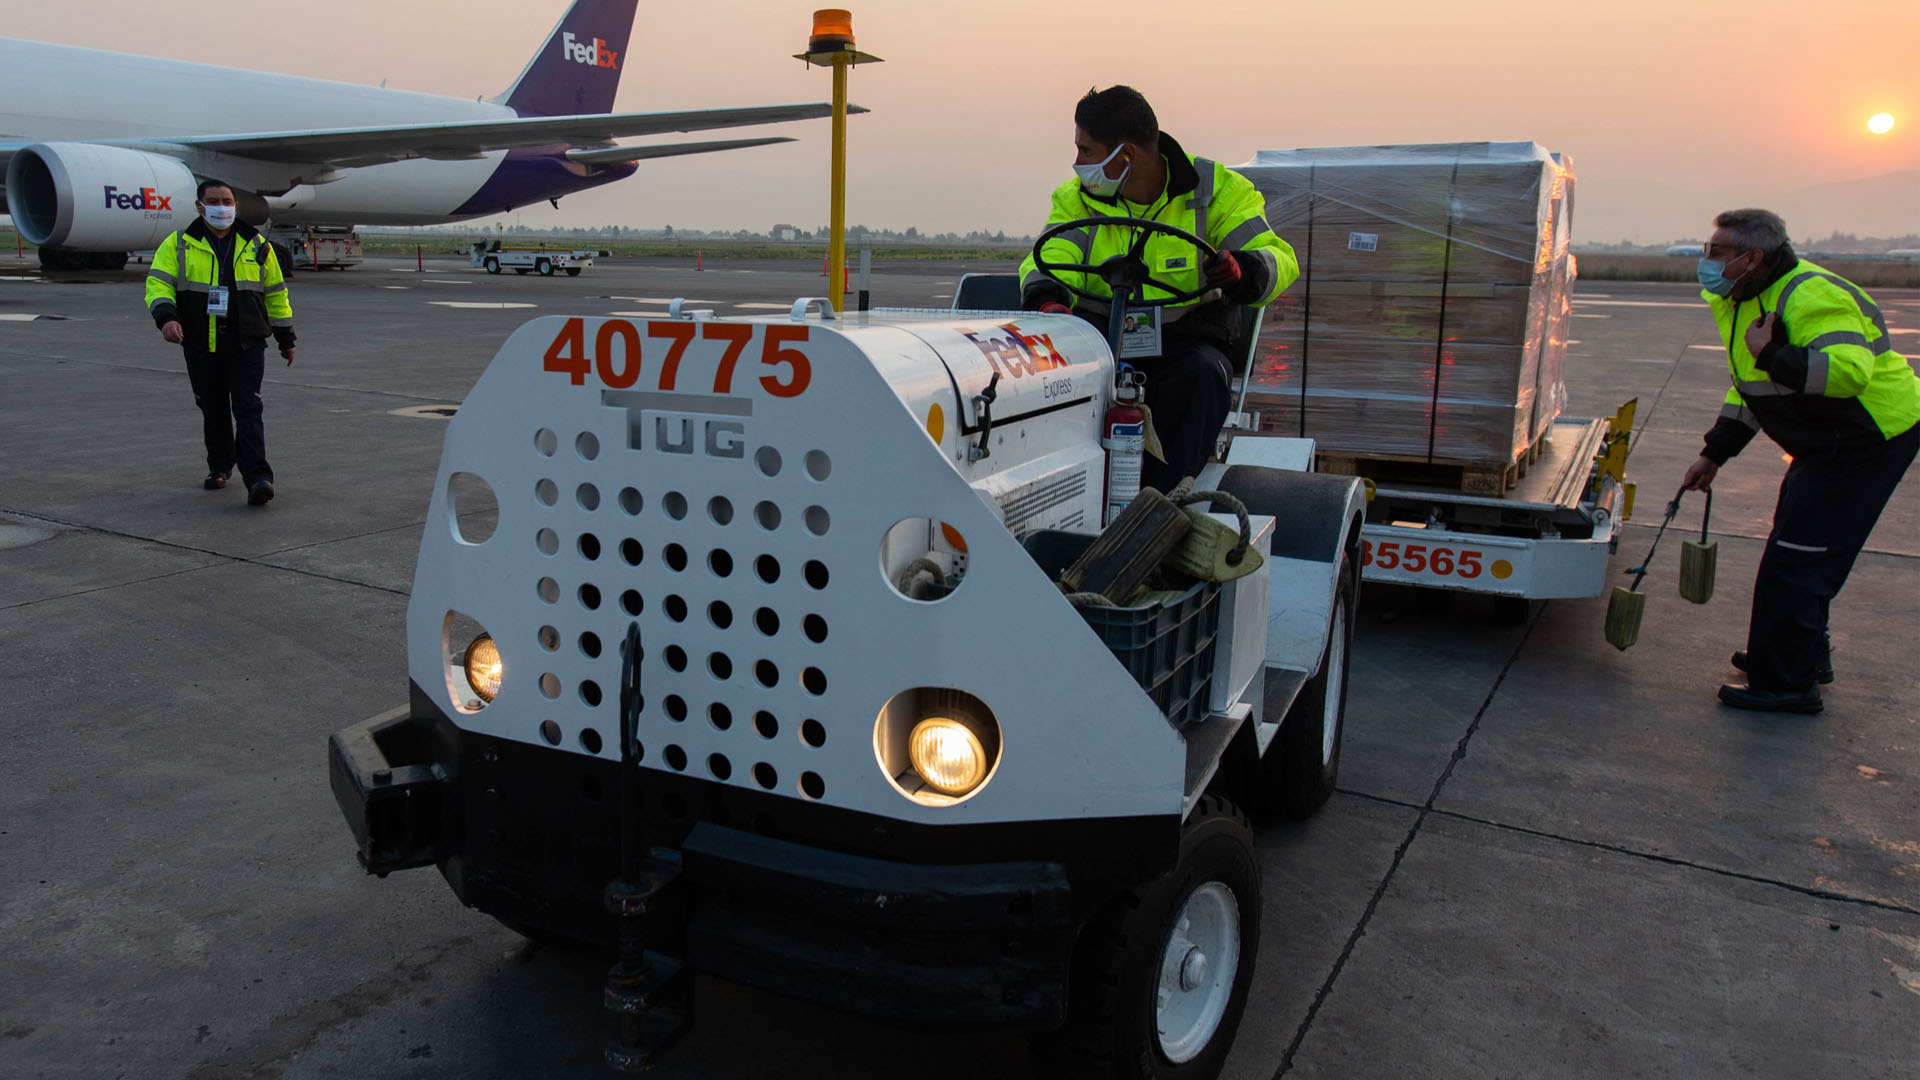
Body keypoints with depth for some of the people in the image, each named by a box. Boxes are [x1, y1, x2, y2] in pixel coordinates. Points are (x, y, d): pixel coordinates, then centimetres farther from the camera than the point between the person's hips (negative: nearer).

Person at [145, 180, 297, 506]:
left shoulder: (256, 246, 9)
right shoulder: (178, 245, 6)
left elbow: (276, 292, 15)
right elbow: (158, 283, -3)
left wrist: (286, 338, 17)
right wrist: (166, 317, -23)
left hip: (247, 344, -1)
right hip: (201, 346, 1)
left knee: (248, 409, -11)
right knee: (213, 409, 11)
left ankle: (257, 479, -18)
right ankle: (219, 466, 31)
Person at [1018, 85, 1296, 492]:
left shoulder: (1215, 190, -1)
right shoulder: (1076, 199, 7)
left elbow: (1279, 260, -7)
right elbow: (1050, 258, -9)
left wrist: (1242, 271, -33)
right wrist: (1048, 299, -35)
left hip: (1185, 346, -2)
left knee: (1204, 374, -36)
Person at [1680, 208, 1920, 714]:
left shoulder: (1809, 297, -24)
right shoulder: (1746, 301, 10)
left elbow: (1849, 370, -38)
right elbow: (1748, 388, 19)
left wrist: (1770, 354, -35)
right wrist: (1713, 454, 16)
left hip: (1869, 440, -11)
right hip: (1833, 443, 11)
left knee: (1794, 561, -10)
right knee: (1798, 547, 20)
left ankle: (1785, 682, 0)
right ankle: (1806, 657, 35)